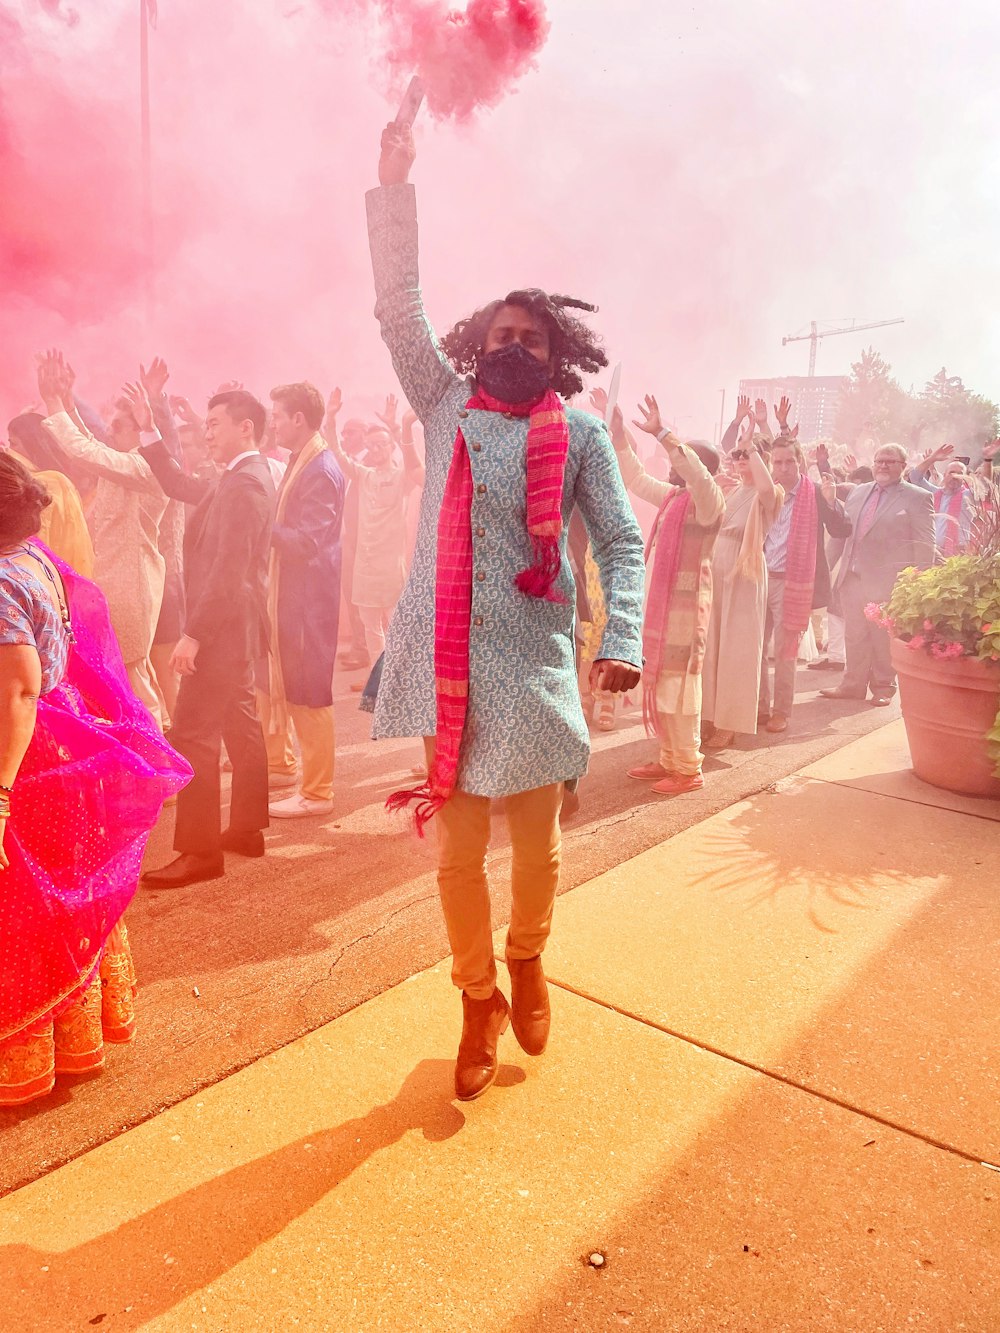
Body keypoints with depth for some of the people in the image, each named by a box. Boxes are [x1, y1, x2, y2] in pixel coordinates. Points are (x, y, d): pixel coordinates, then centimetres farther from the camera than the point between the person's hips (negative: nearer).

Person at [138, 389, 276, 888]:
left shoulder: (244, 483, -18)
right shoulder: (245, 476, 13)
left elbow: (229, 569, -25)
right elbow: (178, 485, 22)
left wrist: (193, 633, -24)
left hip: (223, 629, -11)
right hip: (236, 627, 11)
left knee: (192, 737, -7)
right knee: (240, 726, 15)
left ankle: (201, 851, -2)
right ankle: (247, 829, 25)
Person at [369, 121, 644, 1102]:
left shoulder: (579, 433, 7)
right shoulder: (446, 406, 12)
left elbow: (622, 541, 1)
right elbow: (399, 309, 8)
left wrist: (622, 640, -12)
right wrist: (393, 186, 3)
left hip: (533, 661, -1)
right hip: (446, 658, 1)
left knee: (535, 847, 6)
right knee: (456, 852, 5)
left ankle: (526, 962, 38)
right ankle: (479, 1006, 28)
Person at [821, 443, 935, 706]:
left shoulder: (917, 497, -4)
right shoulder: (858, 492, 13)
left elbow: (924, 545, -7)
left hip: (887, 582, -5)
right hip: (853, 577, 5)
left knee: (883, 639, 6)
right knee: (854, 637, 13)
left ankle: (883, 688, 20)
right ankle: (853, 684, 24)